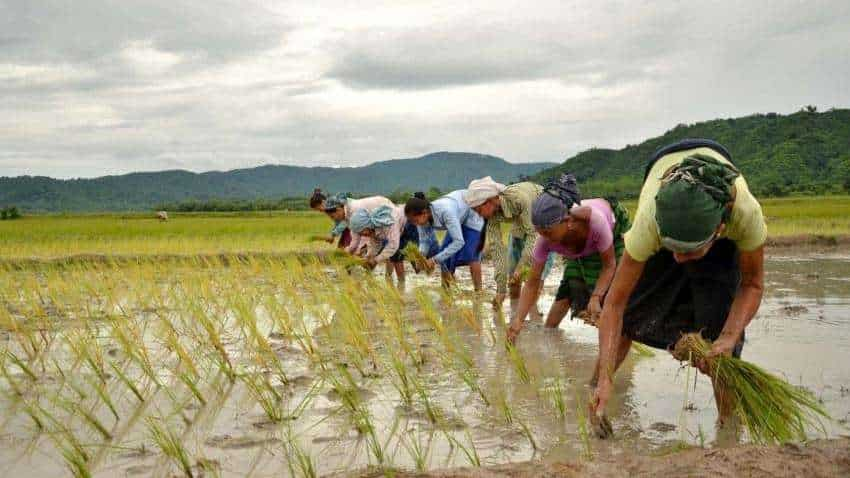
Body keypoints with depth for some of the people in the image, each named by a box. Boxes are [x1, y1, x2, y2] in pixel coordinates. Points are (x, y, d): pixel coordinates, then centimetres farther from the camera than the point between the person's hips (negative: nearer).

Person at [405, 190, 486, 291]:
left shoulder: (445, 212, -43)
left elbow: (458, 242, -44)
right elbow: (424, 241, -13)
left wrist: (435, 260, -45)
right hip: (459, 220, 7)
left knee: (470, 255, -16)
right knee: (444, 257, -3)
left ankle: (478, 291, -6)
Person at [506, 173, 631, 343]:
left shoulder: (593, 221, -47)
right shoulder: (545, 240, -35)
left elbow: (609, 265, -31)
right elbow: (532, 283, -26)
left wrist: (596, 298, -44)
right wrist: (518, 319, -36)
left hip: (615, 226, -3)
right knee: (568, 287, -5)